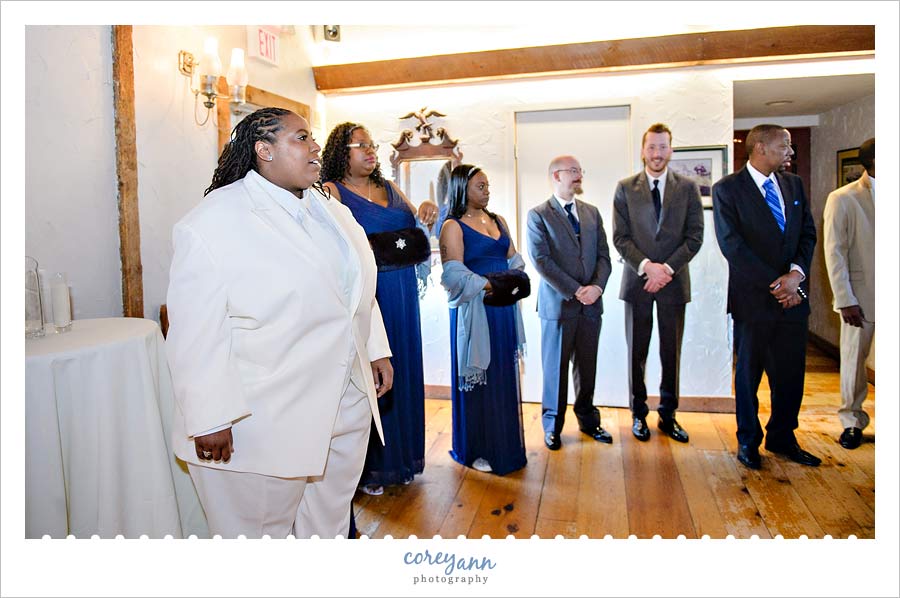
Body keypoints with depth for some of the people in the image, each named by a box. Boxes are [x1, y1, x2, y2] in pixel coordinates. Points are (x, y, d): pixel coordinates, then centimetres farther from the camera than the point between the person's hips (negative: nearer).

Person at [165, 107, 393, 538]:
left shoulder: (333, 212, 9)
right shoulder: (213, 222, -13)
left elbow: (359, 290, 17)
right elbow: (197, 333, -17)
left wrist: (376, 351, 13)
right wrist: (210, 419, -18)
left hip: (346, 404, 7)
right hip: (261, 423, -6)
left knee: (329, 523, 22)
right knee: (261, 531, 12)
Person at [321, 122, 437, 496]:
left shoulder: (390, 189, 16)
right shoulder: (332, 192, -2)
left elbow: (416, 230, 22)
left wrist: (427, 212, 2)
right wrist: (372, 251, -28)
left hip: (402, 296, 6)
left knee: (401, 370, 11)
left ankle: (401, 456, 26)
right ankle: (367, 467, 14)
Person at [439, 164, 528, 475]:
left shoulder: (498, 221, 15)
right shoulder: (453, 226, -5)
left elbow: (514, 259, 13)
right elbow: (454, 273, -14)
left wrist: (514, 280, -6)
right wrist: (488, 286, -21)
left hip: (504, 309, 6)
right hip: (473, 312, -6)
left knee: (505, 376, 11)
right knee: (477, 379, 2)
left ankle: (505, 444, 26)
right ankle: (477, 449, 16)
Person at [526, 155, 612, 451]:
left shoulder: (592, 212, 13)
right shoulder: (538, 215, -4)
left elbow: (603, 255, 8)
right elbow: (541, 261, -12)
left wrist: (597, 286, -10)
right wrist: (575, 291, -16)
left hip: (591, 304, 5)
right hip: (558, 304, -4)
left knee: (587, 366, 13)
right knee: (556, 368, 7)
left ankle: (588, 419, 30)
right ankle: (553, 425, 21)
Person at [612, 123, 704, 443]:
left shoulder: (688, 187, 5)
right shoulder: (625, 188, 3)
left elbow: (695, 236, 0)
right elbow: (620, 237, -2)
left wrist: (667, 268, -13)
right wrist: (645, 266, -15)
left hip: (674, 281, 1)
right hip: (637, 281, -1)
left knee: (672, 353, 8)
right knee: (636, 352, 7)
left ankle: (668, 415, 21)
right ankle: (638, 413, 20)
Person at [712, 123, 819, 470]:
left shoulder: (794, 184, 12)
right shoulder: (727, 189, -7)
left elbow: (808, 233, 8)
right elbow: (732, 246, -14)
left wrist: (796, 273, -10)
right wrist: (776, 284, -15)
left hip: (793, 297, 5)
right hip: (753, 298, -5)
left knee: (791, 373, 11)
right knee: (749, 373, 9)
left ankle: (782, 438, 29)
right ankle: (748, 441, 25)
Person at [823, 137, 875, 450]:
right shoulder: (842, 199, -4)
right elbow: (834, 253, -7)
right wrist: (846, 301, -11)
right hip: (861, 296, -3)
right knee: (854, 360, 7)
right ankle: (852, 421, 22)